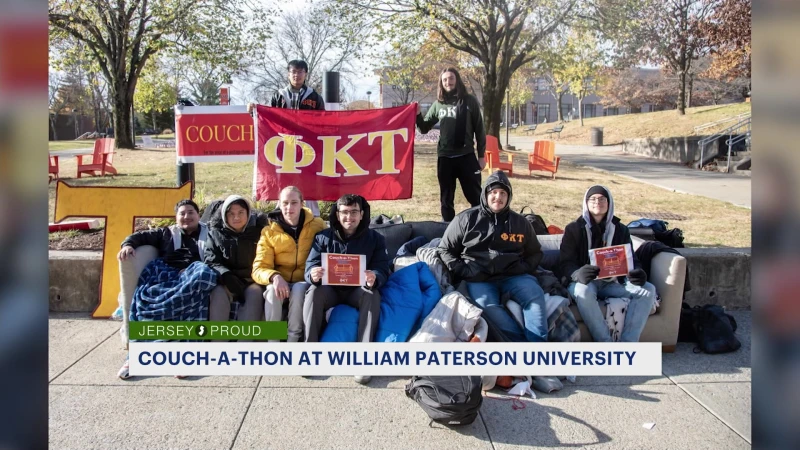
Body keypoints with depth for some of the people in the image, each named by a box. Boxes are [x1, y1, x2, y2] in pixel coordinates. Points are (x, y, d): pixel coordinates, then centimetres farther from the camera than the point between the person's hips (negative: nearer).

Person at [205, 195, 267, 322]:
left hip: (252, 280, 0)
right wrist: (227, 276, -22)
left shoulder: (258, 229, 7)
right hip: (226, 281, 1)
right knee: (218, 293, -33)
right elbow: (212, 261, -1)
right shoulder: (216, 232, 7)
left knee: (255, 293, -34)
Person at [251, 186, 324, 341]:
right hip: (281, 282, 1)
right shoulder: (269, 231, -1)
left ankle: (294, 340, -24)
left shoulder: (317, 226, -2)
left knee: (299, 289, -34)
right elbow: (259, 268, -7)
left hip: (306, 282, -1)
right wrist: (274, 277, -30)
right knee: (273, 290, -32)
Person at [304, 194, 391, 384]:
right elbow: (310, 266, -9)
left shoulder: (375, 238, -2)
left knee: (373, 295, -33)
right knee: (314, 292, -31)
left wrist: (374, 279, -38)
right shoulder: (323, 237, -1)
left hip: (358, 291, 0)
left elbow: (382, 269, -11)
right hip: (331, 289, 1)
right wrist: (313, 275, -36)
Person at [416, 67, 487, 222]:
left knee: (475, 197, 3)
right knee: (446, 199, 10)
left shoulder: (469, 101, 1)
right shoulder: (438, 104, 7)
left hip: (466, 156, -3)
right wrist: (417, 115, -6)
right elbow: (424, 128, 13)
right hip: (444, 157, 3)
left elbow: (479, 129, 4)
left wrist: (481, 155, 1)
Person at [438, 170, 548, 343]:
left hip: (512, 275, 3)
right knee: (487, 306, -34)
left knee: (535, 295, -28)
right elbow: (445, 250, 11)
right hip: (479, 279, -2)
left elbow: (535, 253, 27)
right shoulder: (466, 219, 8)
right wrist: (464, 272, -3)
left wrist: (525, 268, 5)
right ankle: (524, 345, -39)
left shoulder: (521, 222, 16)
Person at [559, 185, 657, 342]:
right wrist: (578, 274, -31)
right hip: (585, 282, -3)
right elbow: (565, 263, -5)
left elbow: (631, 259, 9)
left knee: (648, 290, -20)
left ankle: (627, 345, -25)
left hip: (612, 283, 4)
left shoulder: (621, 230, 12)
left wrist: (637, 273, -18)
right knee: (582, 291, -38)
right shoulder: (574, 229, 2)